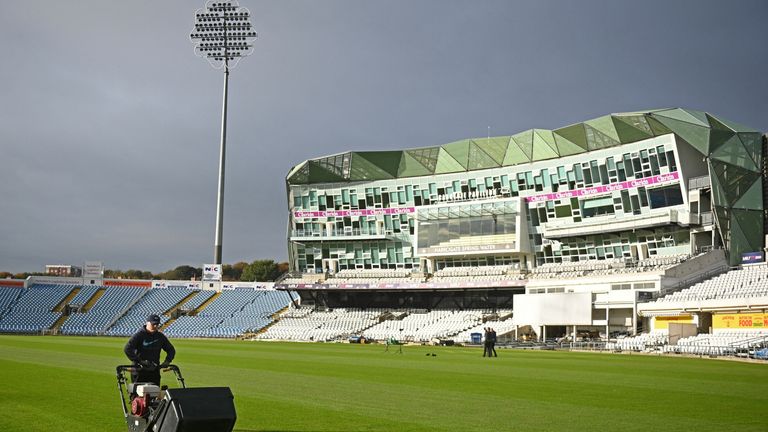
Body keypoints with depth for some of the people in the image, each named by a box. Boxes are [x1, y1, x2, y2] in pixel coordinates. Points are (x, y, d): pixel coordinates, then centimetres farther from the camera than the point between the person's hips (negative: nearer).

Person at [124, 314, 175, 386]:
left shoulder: (160, 336, 11)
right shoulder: (139, 335, -5)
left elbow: (171, 350, 20)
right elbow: (127, 349, -14)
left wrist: (167, 361, 2)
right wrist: (139, 361, -20)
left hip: (155, 371, 5)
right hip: (140, 370, -5)